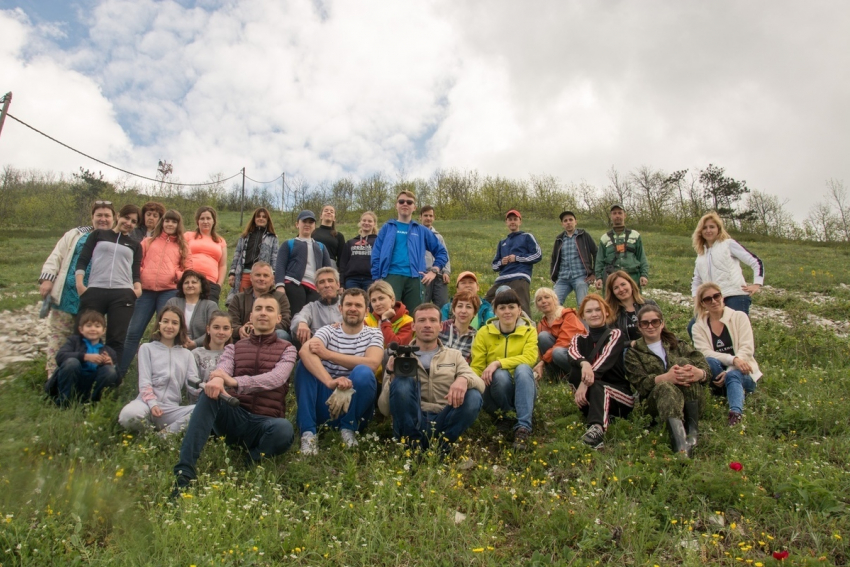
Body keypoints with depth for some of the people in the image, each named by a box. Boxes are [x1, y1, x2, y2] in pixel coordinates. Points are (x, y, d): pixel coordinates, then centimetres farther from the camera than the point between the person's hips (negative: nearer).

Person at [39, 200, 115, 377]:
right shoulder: (76, 235, 9)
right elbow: (56, 257, 6)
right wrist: (47, 279, -4)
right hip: (66, 297, 0)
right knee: (58, 336, 3)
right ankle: (54, 376, 11)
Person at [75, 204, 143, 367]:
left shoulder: (135, 245, 20)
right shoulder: (98, 235, 15)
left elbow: (136, 271, 12)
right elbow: (82, 260, 8)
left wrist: (138, 287, -7)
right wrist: (79, 284, -5)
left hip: (122, 294, 1)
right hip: (94, 292, -1)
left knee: (116, 340, -2)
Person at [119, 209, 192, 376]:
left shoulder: (182, 246, 16)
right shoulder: (149, 242, 17)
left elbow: (188, 269, 12)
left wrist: (178, 275, -7)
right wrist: (139, 275, -2)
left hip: (169, 292, -1)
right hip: (145, 290, 1)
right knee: (133, 332, 1)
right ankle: (119, 371, 7)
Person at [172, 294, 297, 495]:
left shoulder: (287, 349, 8)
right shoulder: (233, 348, 16)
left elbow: (277, 378, -13)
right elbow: (221, 371, -6)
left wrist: (235, 382, -30)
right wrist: (216, 380, -33)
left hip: (264, 423, -2)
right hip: (233, 417, 2)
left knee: (284, 428, -37)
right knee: (209, 393, -29)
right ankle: (184, 471, -34)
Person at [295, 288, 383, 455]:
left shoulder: (373, 334, 4)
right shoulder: (328, 331, 2)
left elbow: (373, 363, -19)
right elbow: (304, 351, -21)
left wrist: (328, 354, -20)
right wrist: (330, 382, -38)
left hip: (355, 408, -1)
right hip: (326, 401, 1)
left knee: (363, 372, -29)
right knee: (306, 364, -20)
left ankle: (348, 428, -9)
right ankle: (308, 432, -24)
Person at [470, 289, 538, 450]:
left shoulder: (529, 331, -3)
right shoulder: (484, 332, -3)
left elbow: (530, 357, -20)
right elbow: (476, 367, -7)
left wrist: (498, 363, -30)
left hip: (522, 388, 1)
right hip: (496, 387, 0)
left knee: (523, 369, -32)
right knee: (500, 375, -34)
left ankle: (523, 427, -36)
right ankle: (500, 415, -8)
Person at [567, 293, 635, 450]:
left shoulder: (615, 334, 2)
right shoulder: (579, 339, 12)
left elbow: (606, 359, -19)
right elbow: (573, 353, -14)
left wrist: (585, 383, -35)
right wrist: (584, 363, -39)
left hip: (621, 395, -3)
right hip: (593, 397, 3)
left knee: (596, 386, -36)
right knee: (576, 372, -24)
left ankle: (597, 428, -63)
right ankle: (601, 417, -39)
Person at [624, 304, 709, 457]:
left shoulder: (678, 344, 23)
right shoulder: (633, 353, 17)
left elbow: (703, 364, 4)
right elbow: (640, 383, -4)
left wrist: (699, 373, -23)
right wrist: (665, 378, -25)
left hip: (691, 402, 2)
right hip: (656, 402, -2)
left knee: (683, 362, -24)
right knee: (665, 387, -36)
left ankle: (692, 431, -30)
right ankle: (680, 444, -60)